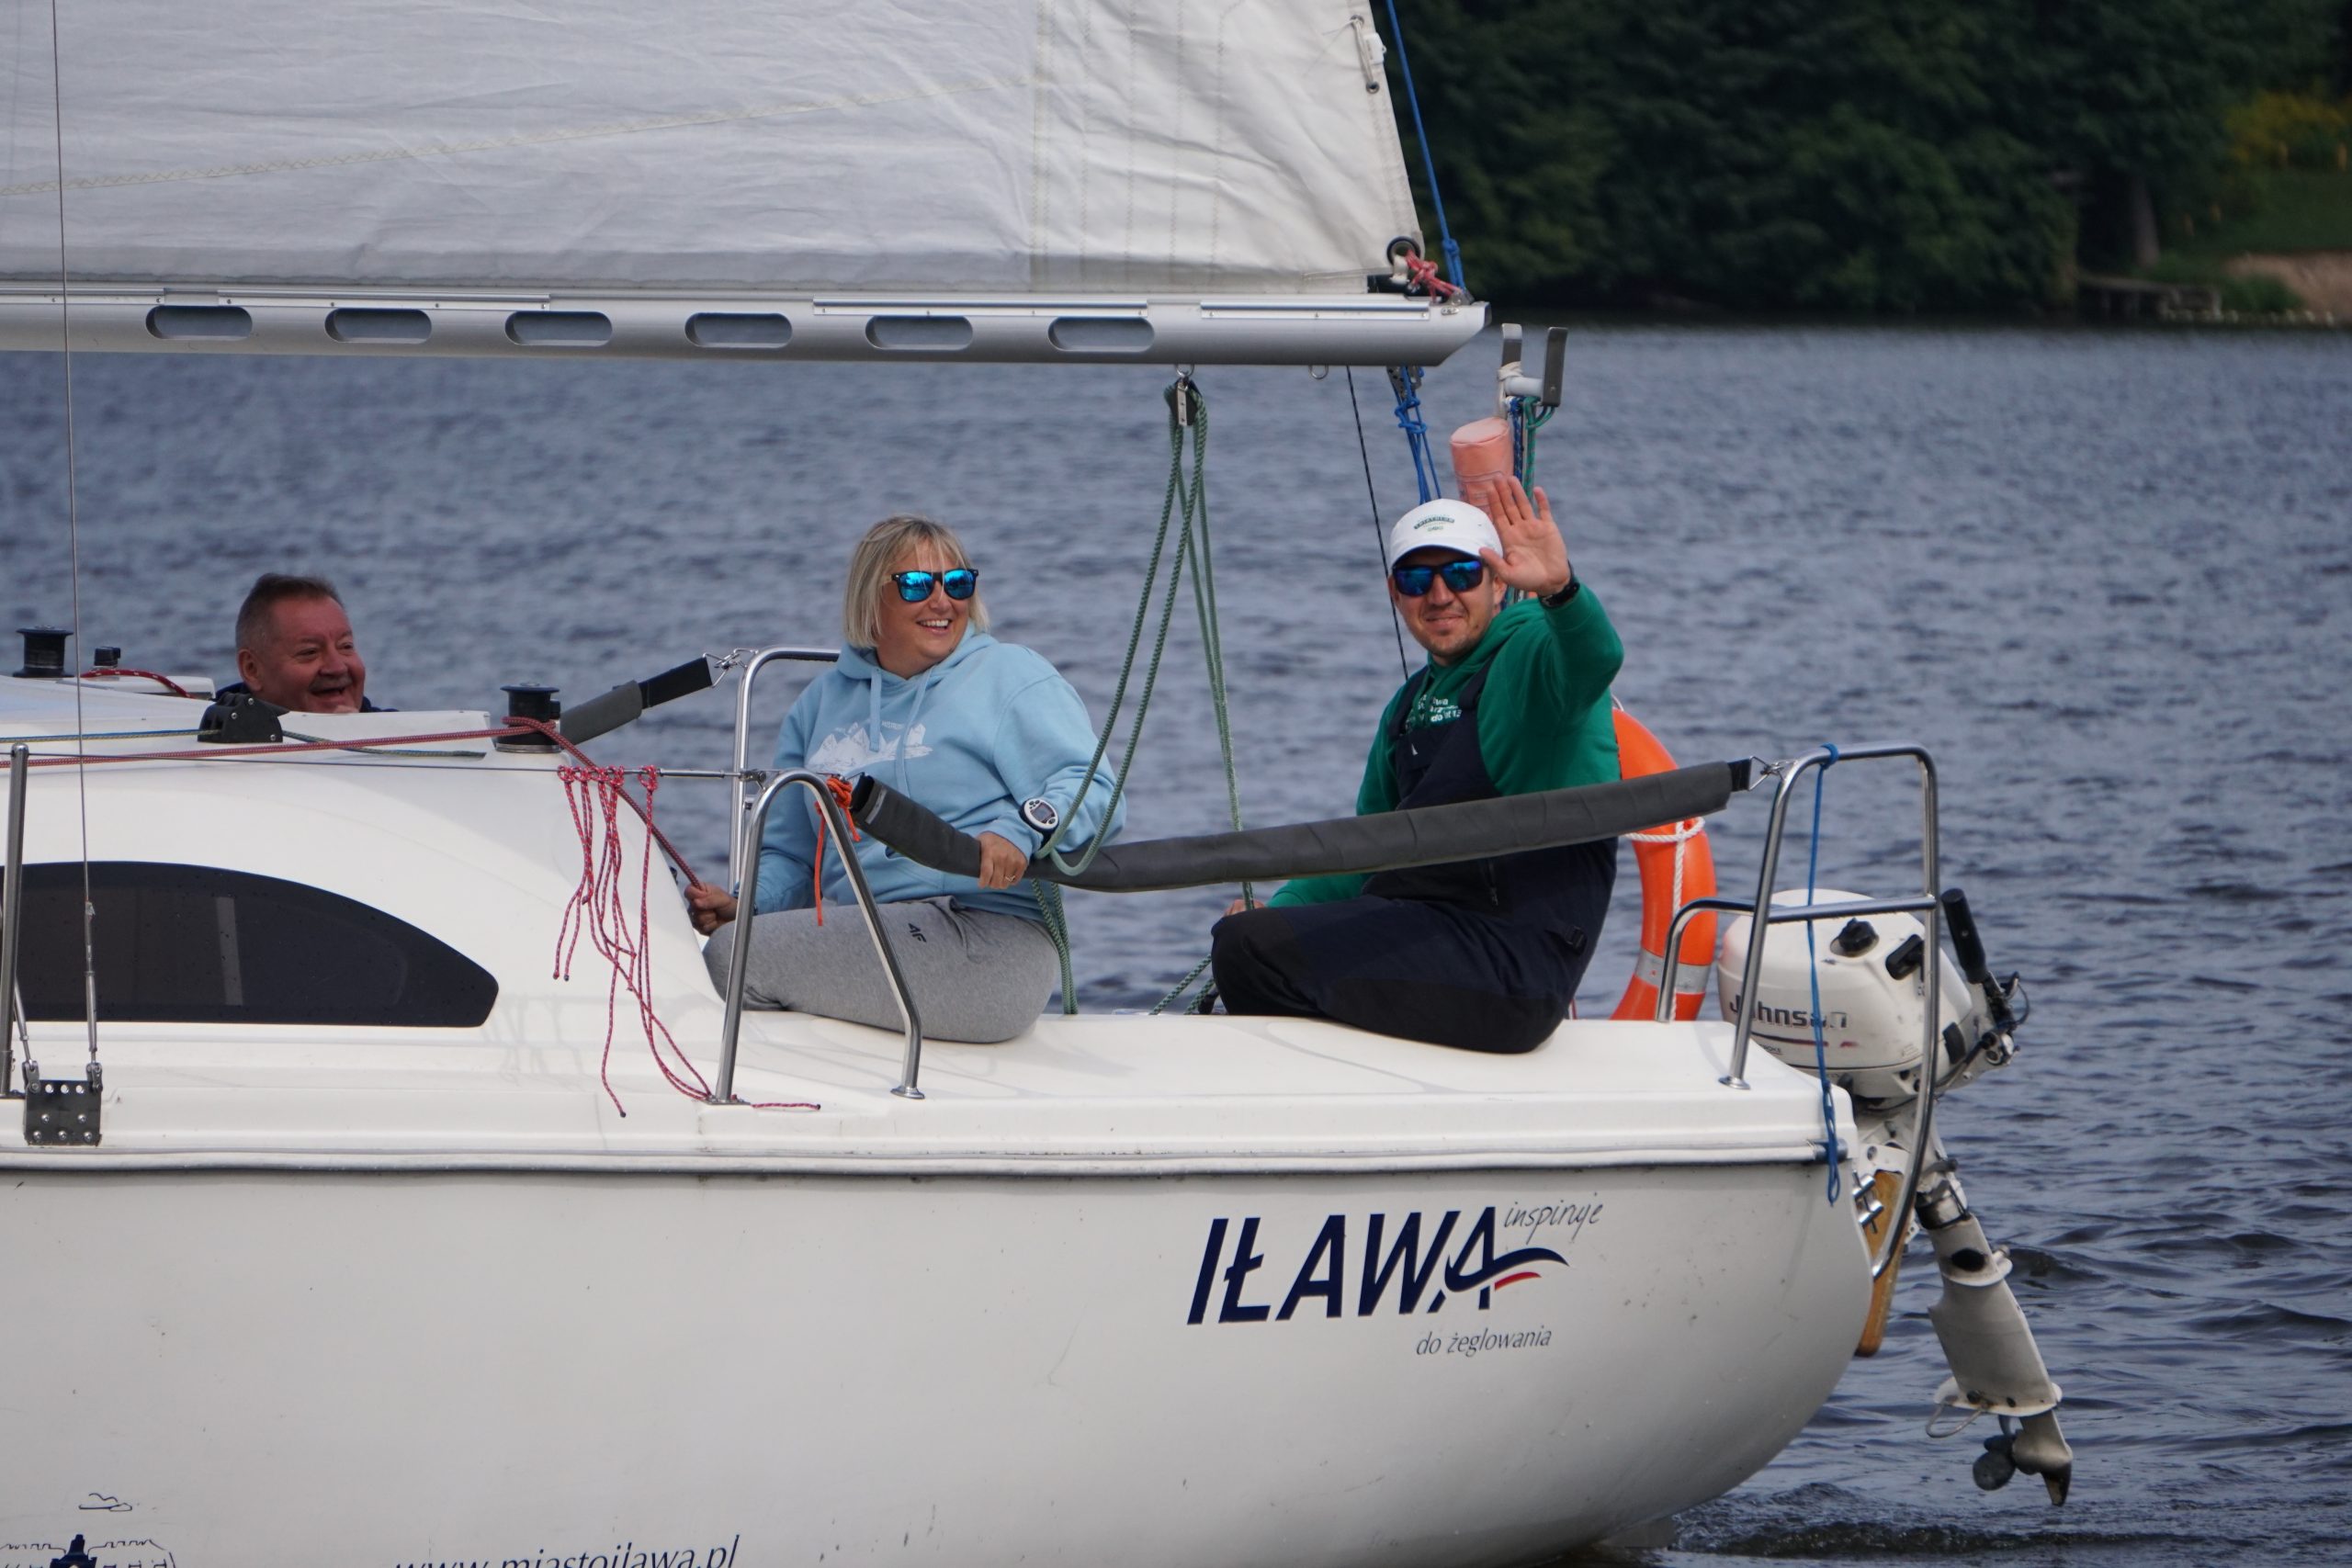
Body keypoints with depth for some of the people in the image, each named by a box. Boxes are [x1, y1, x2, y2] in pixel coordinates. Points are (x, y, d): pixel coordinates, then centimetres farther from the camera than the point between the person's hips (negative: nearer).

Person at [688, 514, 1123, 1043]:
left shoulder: (1010, 677, 3)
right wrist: (744, 903, 3)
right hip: (869, 941, 6)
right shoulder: (824, 701, 21)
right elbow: (790, 852, 24)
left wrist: (1023, 829, -29)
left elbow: (1096, 791, -9)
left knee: (731, 957, -16)